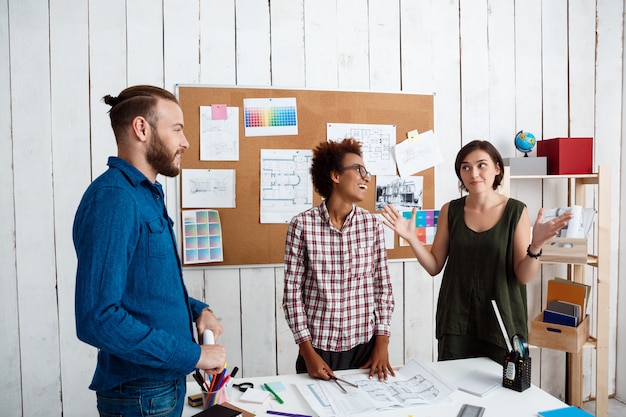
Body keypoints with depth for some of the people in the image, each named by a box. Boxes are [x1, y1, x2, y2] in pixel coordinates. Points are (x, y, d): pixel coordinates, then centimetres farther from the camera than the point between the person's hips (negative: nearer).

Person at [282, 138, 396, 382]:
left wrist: (382, 344, -1)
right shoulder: (302, 225, -10)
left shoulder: (373, 224, -2)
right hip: (318, 346, -2)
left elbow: (383, 286, 3)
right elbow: (292, 290, -7)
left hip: (365, 345, 3)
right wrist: (307, 350, -8)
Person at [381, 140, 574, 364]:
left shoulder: (516, 211, -5)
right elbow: (434, 266, 2)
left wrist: (535, 246, -25)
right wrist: (411, 237, -11)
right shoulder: (450, 210, 0)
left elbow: (524, 276, -7)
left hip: (502, 321, -1)